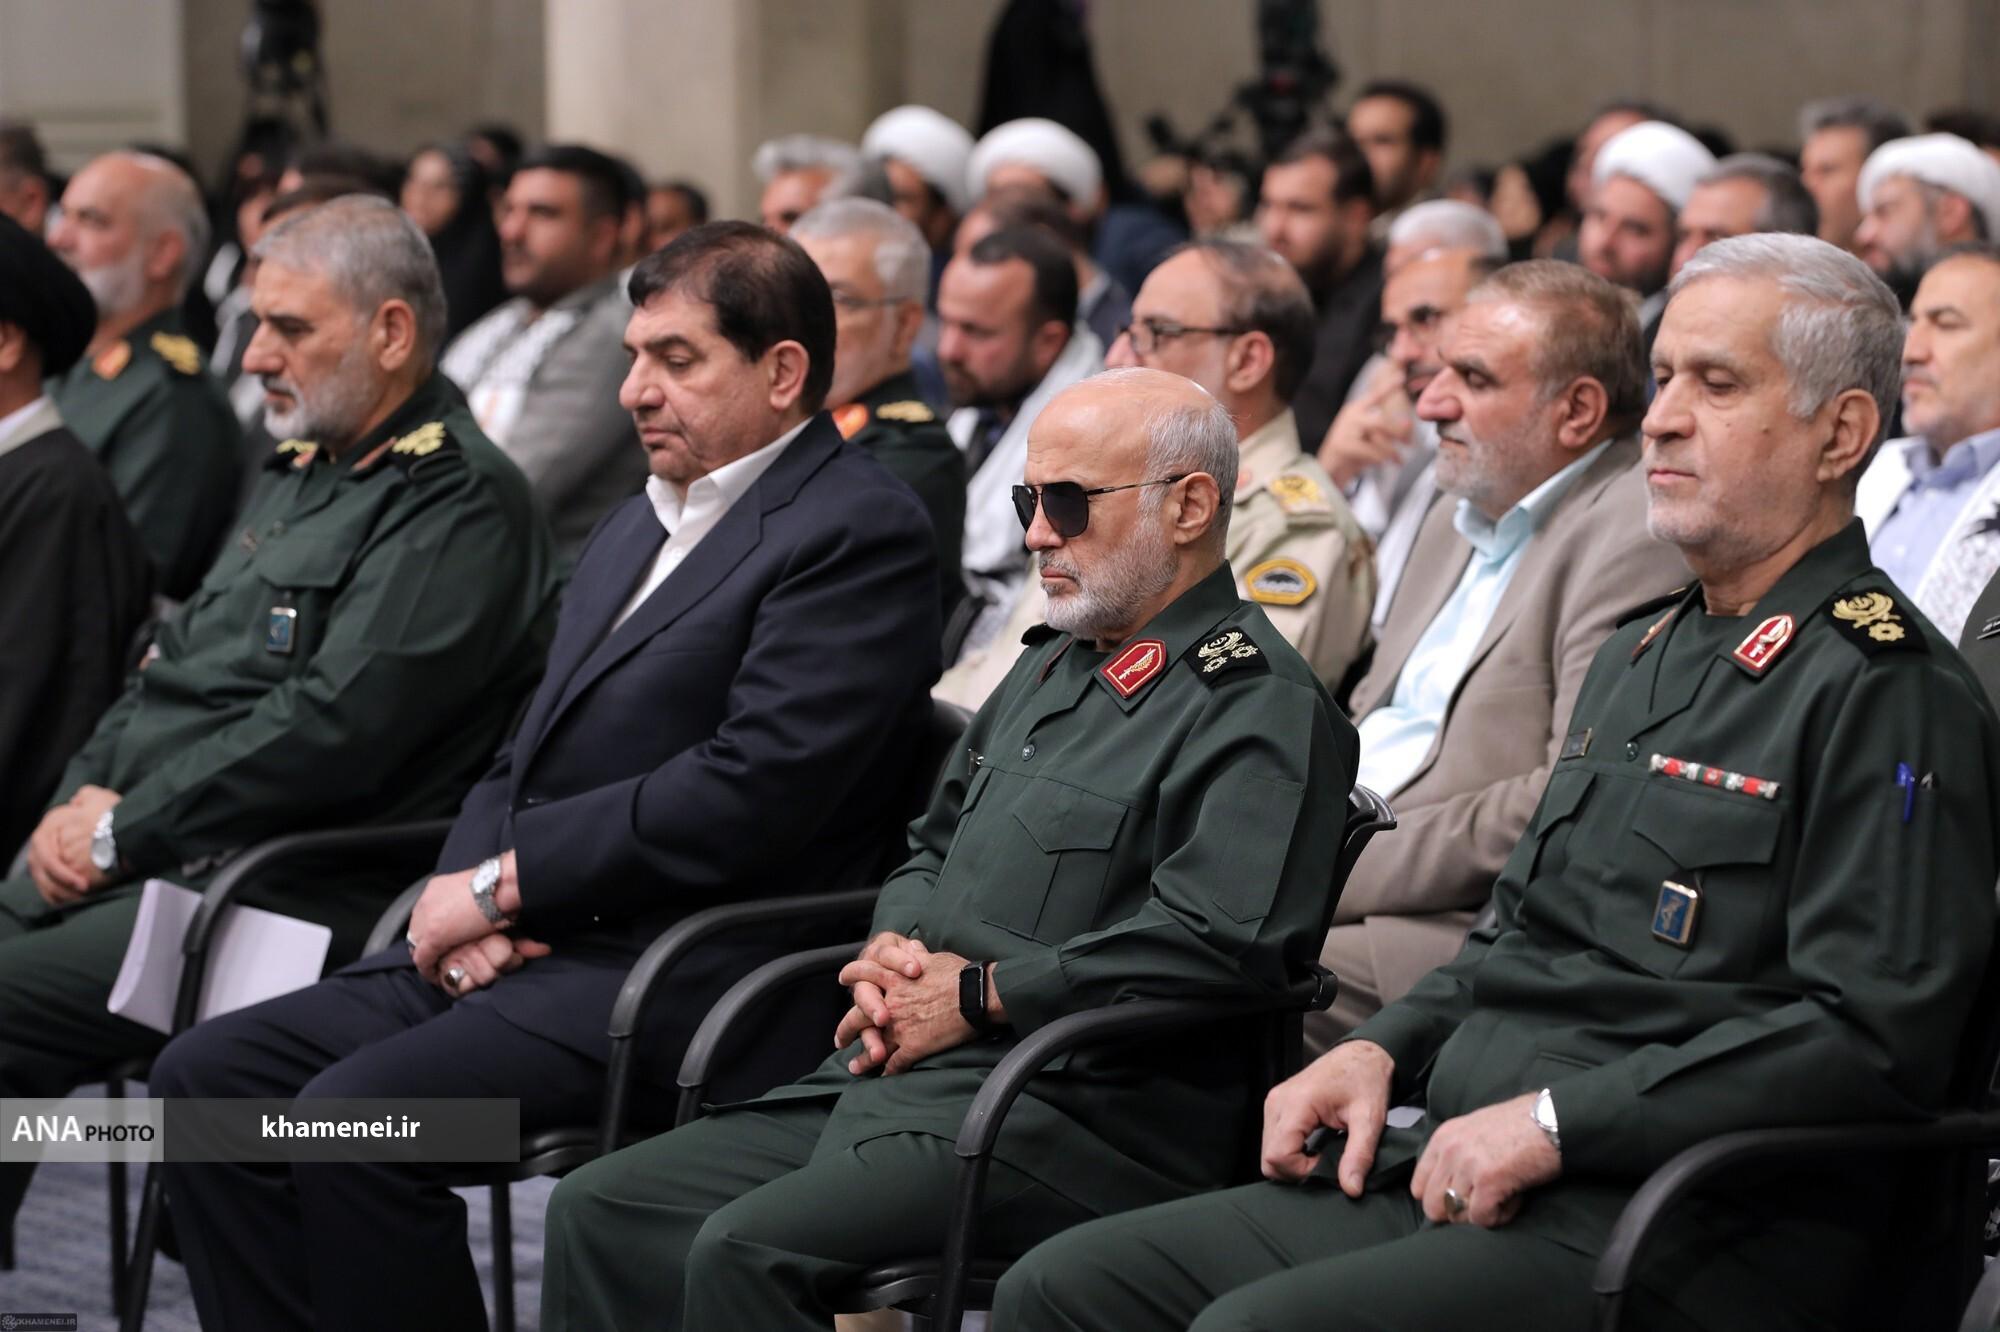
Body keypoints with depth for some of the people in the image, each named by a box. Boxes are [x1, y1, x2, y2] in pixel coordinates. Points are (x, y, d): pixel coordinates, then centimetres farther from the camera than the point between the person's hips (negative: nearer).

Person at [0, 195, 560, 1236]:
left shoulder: (460, 504, -10)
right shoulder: (302, 474, 21)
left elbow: (332, 730, -19)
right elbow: (174, 661, 23)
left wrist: (121, 833, -14)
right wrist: (88, 792, 3)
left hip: (288, 894, -9)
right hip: (146, 854, 9)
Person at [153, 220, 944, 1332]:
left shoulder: (862, 530, -8)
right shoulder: (641, 525, 22)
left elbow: (752, 786, -19)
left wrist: (503, 881, -14)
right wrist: (466, 889, -1)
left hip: (682, 978, -9)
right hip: (529, 948, 9)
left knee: (359, 1111, -27)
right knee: (209, 1075, -3)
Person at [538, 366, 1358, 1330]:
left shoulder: (1260, 708, -9)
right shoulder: (1051, 669, 22)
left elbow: (1222, 943, -23)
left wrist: (979, 993, -15)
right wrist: (892, 953, 5)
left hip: (1079, 1121, -9)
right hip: (898, 1076, 9)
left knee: (747, 1248, -28)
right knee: (599, 1211, -3)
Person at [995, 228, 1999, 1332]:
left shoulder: (1888, 691, -8)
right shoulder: (1638, 656, 23)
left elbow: (1874, 1036, -18)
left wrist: (1555, 1119, -18)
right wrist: (1381, 1051, 11)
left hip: (1678, 1232, -9)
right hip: (1456, 1176, 9)